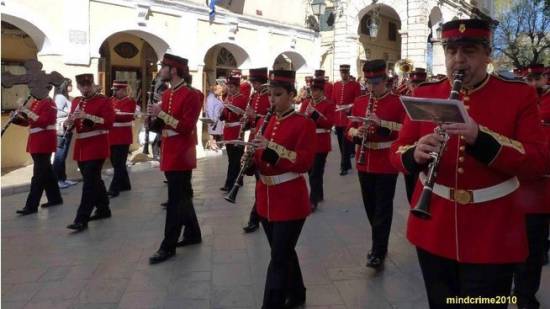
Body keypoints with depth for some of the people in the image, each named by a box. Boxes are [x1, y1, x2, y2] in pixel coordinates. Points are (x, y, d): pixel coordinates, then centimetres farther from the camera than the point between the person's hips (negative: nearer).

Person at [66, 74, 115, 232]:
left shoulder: (103, 100, -6)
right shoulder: (76, 101, 14)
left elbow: (109, 122, -17)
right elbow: (71, 125, 16)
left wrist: (88, 116, -25)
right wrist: (69, 122, -8)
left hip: (96, 147, -7)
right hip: (81, 147, 7)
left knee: (89, 182, -10)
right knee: (94, 179, 16)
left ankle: (82, 219, -9)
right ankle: (103, 209, 30)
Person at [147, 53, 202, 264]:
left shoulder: (191, 95, -13)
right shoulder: (167, 94, 13)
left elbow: (187, 127, -20)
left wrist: (162, 114, -23)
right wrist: (156, 117, -2)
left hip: (181, 155, -9)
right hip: (169, 153, 9)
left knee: (175, 200, -4)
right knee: (183, 197, 16)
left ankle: (168, 246, 3)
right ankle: (193, 233, 30)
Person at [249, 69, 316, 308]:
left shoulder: (304, 124, -9)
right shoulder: (264, 122, 10)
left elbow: (306, 162, -18)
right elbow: (259, 160, 13)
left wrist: (273, 147, -26)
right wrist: (251, 158, -11)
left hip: (290, 201, -7)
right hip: (266, 198, 7)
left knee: (279, 258, -3)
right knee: (283, 252, 20)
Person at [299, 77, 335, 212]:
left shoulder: (329, 104, -5)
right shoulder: (306, 103, 11)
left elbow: (330, 123, -16)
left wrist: (314, 114, -24)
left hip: (321, 144, -6)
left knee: (316, 173, -6)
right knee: (311, 171, 15)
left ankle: (313, 201, -2)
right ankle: (319, 194, 31)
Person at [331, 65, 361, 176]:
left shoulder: (355, 85, -2)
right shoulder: (336, 85, 12)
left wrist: (350, 108, -20)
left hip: (349, 118, -5)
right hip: (338, 119, 5)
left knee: (346, 143, -7)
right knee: (341, 144, 12)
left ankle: (344, 167, -3)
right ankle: (347, 164, 26)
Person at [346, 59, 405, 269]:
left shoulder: (398, 102, -6)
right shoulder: (359, 102, 8)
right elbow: (349, 129, 8)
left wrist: (381, 122, -24)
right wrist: (356, 132, -15)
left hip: (387, 163, -5)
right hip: (364, 163, 5)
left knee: (383, 208, -1)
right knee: (370, 206, 14)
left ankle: (378, 252, 4)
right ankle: (379, 243, 31)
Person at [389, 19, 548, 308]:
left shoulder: (520, 95, -3)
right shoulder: (424, 94, 2)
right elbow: (397, 151, 2)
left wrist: (481, 138, -28)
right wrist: (416, 154, -23)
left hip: (492, 236, -2)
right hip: (433, 230, 2)